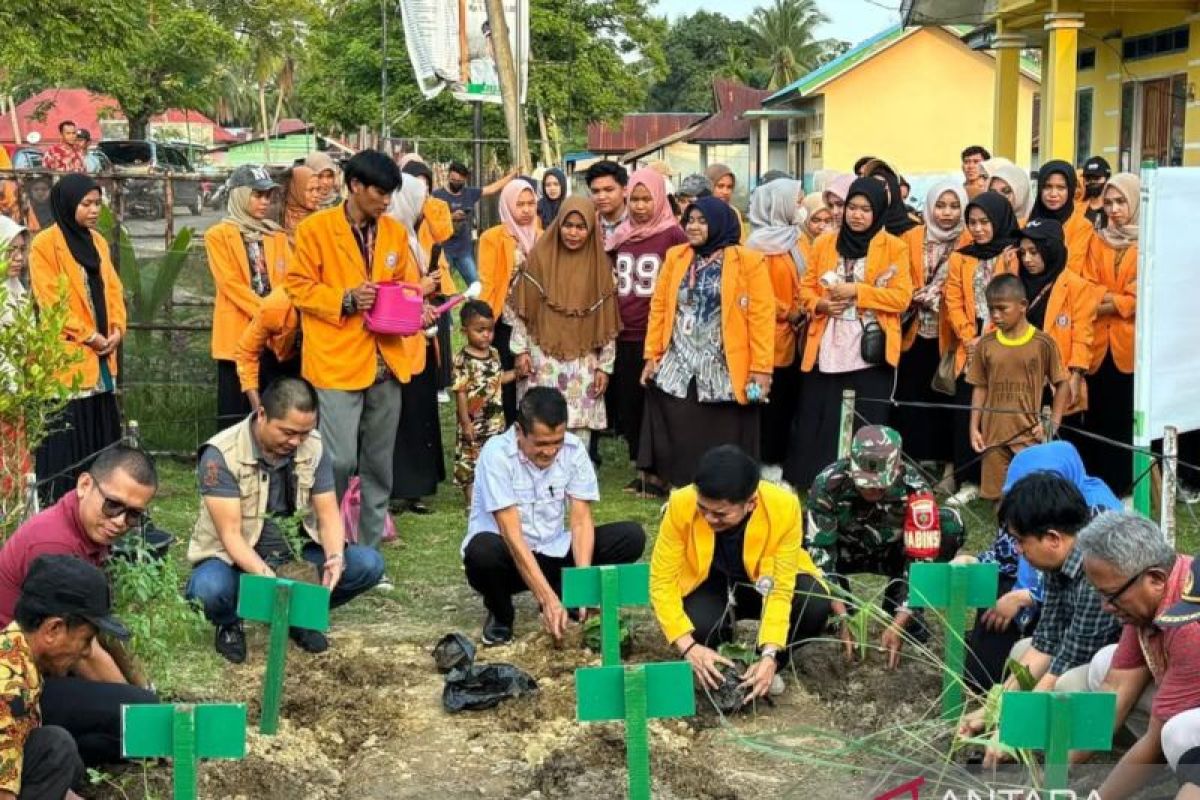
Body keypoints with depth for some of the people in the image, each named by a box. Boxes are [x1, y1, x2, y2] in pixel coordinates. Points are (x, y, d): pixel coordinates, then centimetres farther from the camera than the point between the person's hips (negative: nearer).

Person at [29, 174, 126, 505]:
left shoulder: (98, 242, 15)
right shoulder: (46, 244, -8)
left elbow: (113, 289, 15)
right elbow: (50, 300, -13)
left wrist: (117, 329, -2)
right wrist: (88, 336, -15)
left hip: (101, 356, 7)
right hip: (66, 356, -7)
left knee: (101, 430, 9)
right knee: (65, 436, -5)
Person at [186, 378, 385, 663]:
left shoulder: (314, 447, -6)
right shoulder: (221, 454, -21)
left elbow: (328, 514, -5)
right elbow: (231, 534, -24)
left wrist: (335, 558, -27)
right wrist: (269, 579, -39)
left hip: (296, 554, 4)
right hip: (236, 559, -4)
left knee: (368, 563, -19)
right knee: (209, 588, -39)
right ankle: (229, 623, 0)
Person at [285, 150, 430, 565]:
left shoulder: (396, 232, 11)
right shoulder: (315, 228, -4)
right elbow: (299, 287, -4)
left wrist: (416, 309, -2)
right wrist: (346, 300, -17)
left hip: (386, 361, 5)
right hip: (338, 360, -5)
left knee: (378, 464, 10)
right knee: (340, 460, -11)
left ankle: (371, 554, 20)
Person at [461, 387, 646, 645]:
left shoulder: (574, 449, -9)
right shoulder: (496, 454, -22)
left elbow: (581, 520, -11)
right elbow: (512, 535, -27)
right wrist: (548, 600, -33)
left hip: (553, 554, 4)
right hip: (508, 557, -3)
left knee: (631, 536, -15)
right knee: (483, 550, -39)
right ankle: (501, 614, -6)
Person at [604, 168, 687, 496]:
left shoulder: (672, 235, -6)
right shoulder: (620, 236, 10)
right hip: (625, 335, 6)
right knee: (628, 404, 10)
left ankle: (657, 473, 9)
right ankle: (640, 470, 21)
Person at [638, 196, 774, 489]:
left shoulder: (748, 261, -4)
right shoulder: (675, 257, 9)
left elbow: (762, 316, -7)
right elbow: (659, 307, 10)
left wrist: (761, 368, -12)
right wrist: (652, 354, 5)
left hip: (726, 372, -4)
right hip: (678, 368, 4)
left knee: (723, 445, 3)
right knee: (677, 441, 6)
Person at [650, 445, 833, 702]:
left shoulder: (784, 507, -32)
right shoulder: (681, 505, -31)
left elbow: (781, 590, -28)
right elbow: (663, 581, -24)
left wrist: (770, 655, -39)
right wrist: (688, 646, -35)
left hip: (768, 583, 0)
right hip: (711, 585, 0)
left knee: (815, 606, -30)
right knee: (700, 626, -33)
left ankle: (764, 664, 0)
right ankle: (715, 667, 5)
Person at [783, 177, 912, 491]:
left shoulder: (894, 248, 1)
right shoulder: (824, 244, 9)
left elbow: (901, 297, -6)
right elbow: (806, 288, 13)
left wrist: (857, 291, -15)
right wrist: (820, 304, -9)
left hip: (870, 351, -2)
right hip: (826, 351, 2)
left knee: (865, 424, 2)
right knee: (817, 421, 4)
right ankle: (812, 484, 15)